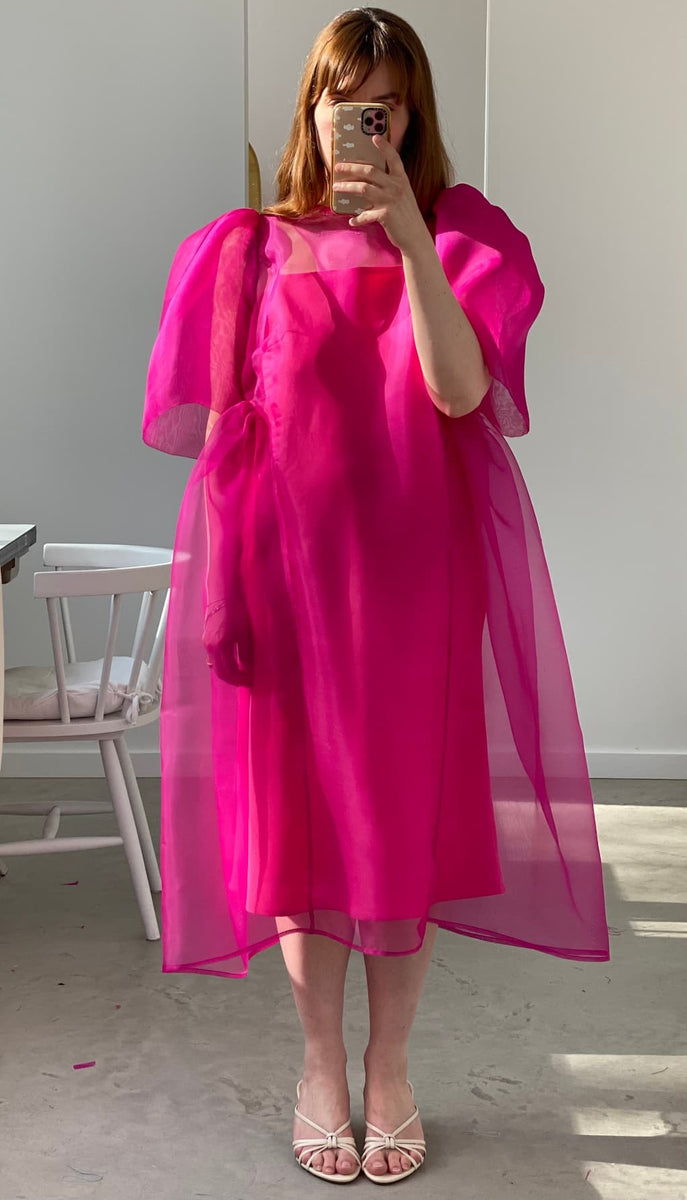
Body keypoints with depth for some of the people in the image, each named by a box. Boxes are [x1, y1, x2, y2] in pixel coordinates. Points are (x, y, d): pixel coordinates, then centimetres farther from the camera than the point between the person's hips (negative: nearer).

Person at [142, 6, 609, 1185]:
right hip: (287, 568, 0)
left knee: (406, 819, 6)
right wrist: (228, 585, -4)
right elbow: (228, 428, 2)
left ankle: (390, 1071, 25)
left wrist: (408, 234, -22)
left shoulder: (461, 236, 3)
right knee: (298, 818, 6)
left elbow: (461, 392, -14)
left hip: (413, 570, 0)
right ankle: (321, 1070, 25)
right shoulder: (253, 249, 4)